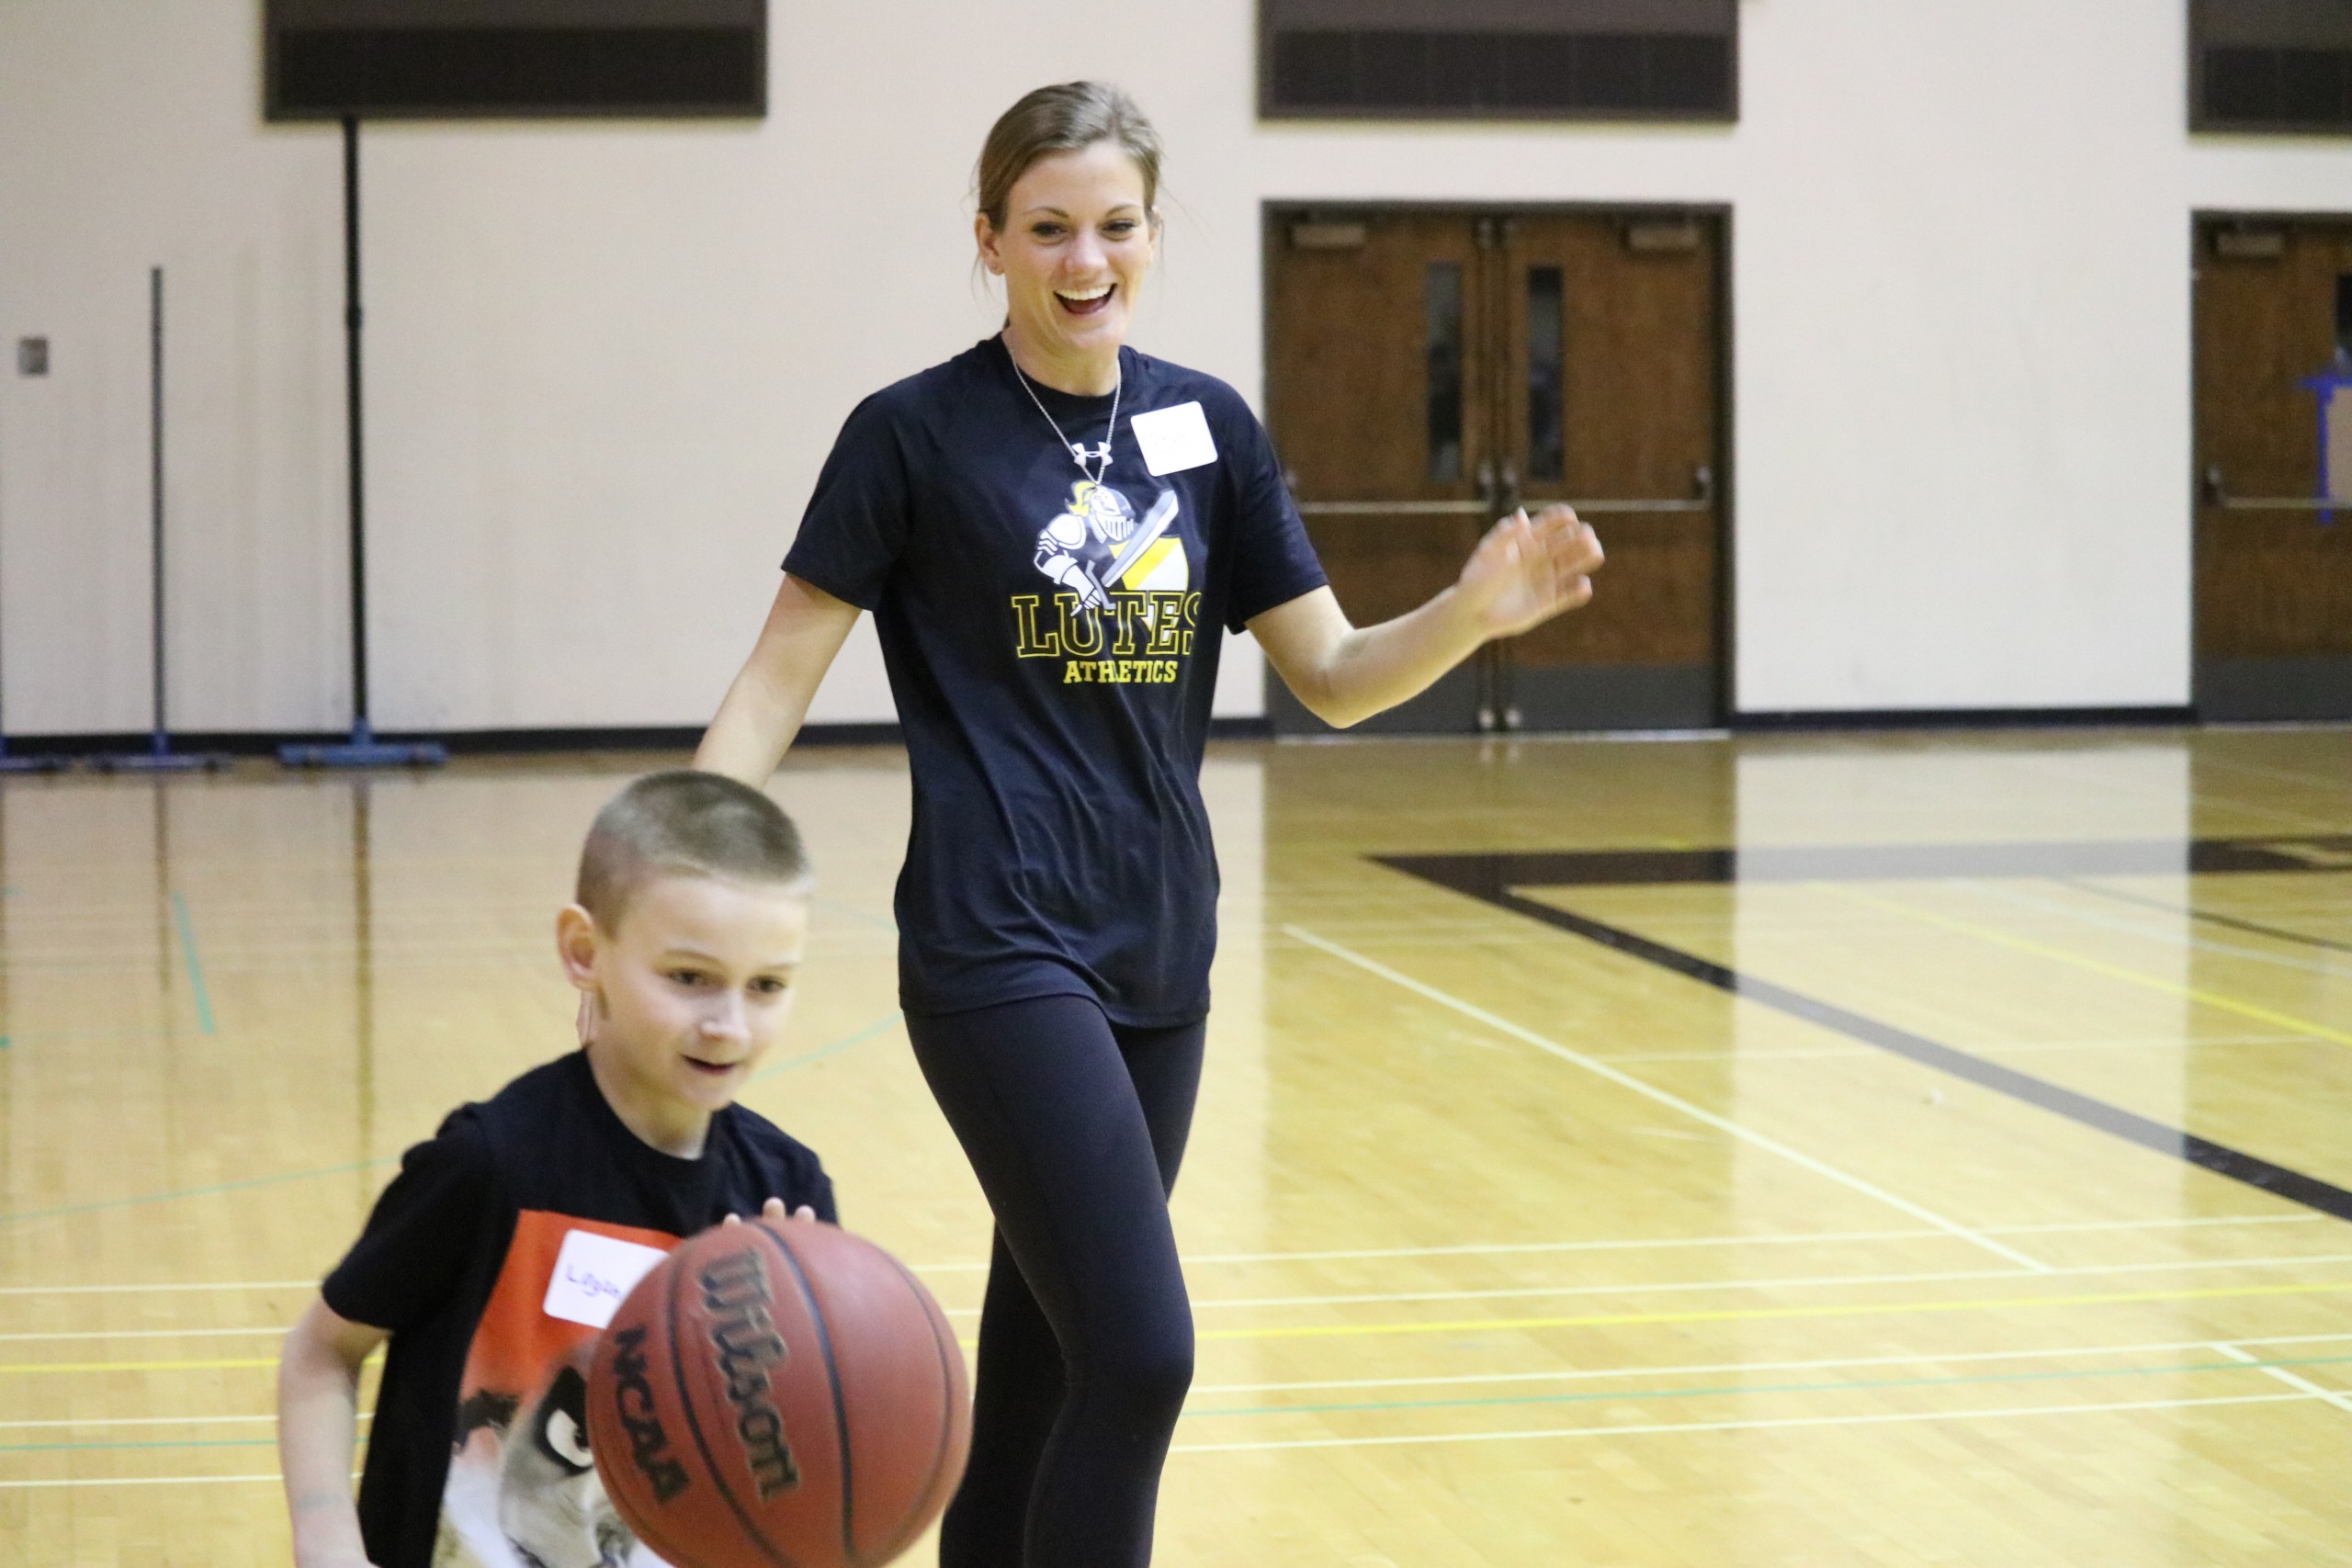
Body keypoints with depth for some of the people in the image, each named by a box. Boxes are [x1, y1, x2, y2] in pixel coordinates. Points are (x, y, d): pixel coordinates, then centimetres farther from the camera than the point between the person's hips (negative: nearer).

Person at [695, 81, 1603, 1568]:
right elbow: (778, 680, -4)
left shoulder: (1206, 425, 8)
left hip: (1158, 949, 5)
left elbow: (1335, 678, 9)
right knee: (1142, 1354, -16)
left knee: (1046, 1361, 13)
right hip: (1000, 946, -5)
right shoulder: (917, 433, -5)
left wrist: (1475, 611, -10)